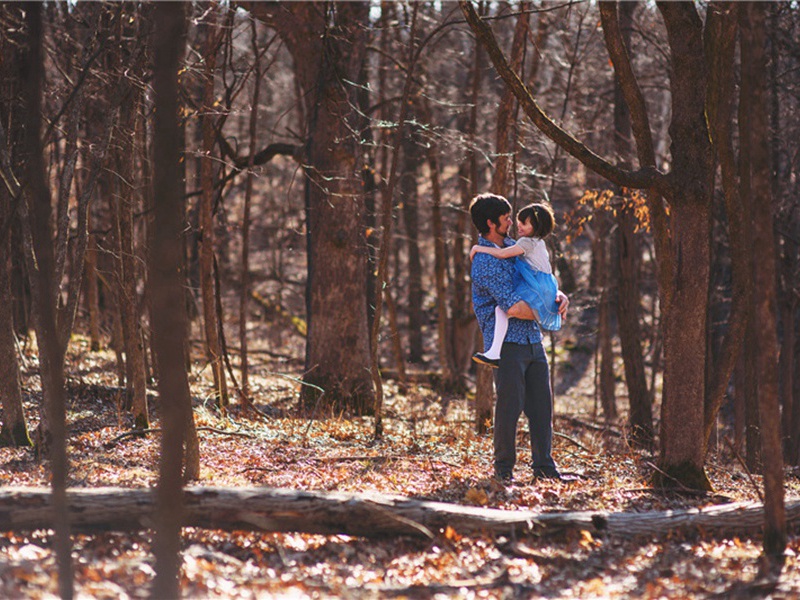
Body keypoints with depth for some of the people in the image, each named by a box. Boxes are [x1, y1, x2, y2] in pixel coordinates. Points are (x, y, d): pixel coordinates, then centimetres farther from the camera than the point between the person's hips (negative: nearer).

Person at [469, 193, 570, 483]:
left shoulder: (512, 246, 15)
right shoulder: (486, 261, -15)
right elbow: (513, 307, -21)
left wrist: (559, 296, 3)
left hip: (532, 339, 8)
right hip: (507, 341, -8)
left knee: (541, 405, 8)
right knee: (510, 405, -6)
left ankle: (543, 466, 14)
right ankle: (503, 468, 6)